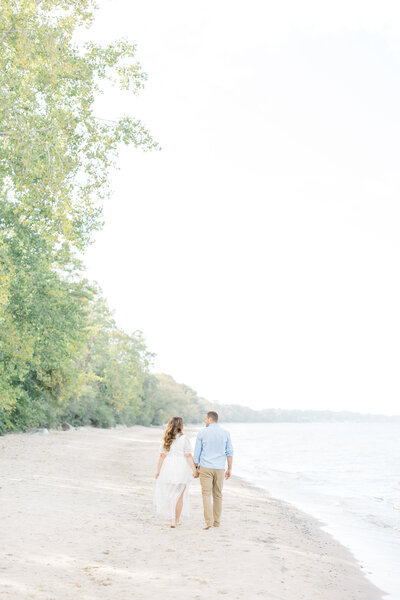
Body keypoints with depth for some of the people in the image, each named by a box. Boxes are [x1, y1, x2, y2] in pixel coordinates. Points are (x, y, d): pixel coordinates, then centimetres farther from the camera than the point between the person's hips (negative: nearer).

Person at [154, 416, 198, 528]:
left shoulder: (165, 439, 1)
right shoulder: (184, 438, -8)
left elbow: (162, 456, 1)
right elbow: (188, 456, -10)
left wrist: (158, 471, 7)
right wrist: (194, 470, -6)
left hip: (168, 468, 3)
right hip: (182, 469, -2)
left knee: (170, 495, 14)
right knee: (180, 495, 11)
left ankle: (172, 519, 4)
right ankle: (177, 520, 18)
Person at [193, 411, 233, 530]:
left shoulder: (202, 432, -2)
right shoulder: (226, 433, 4)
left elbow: (197, 452, 2)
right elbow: (229, 452, 4)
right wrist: (229, 468, 9)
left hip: (205, 468, -3)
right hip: (219, 469, 3)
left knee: (206, 494, -3)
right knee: (218, 495, 11)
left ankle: (209, 521, -13)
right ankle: (216, 522, 17)